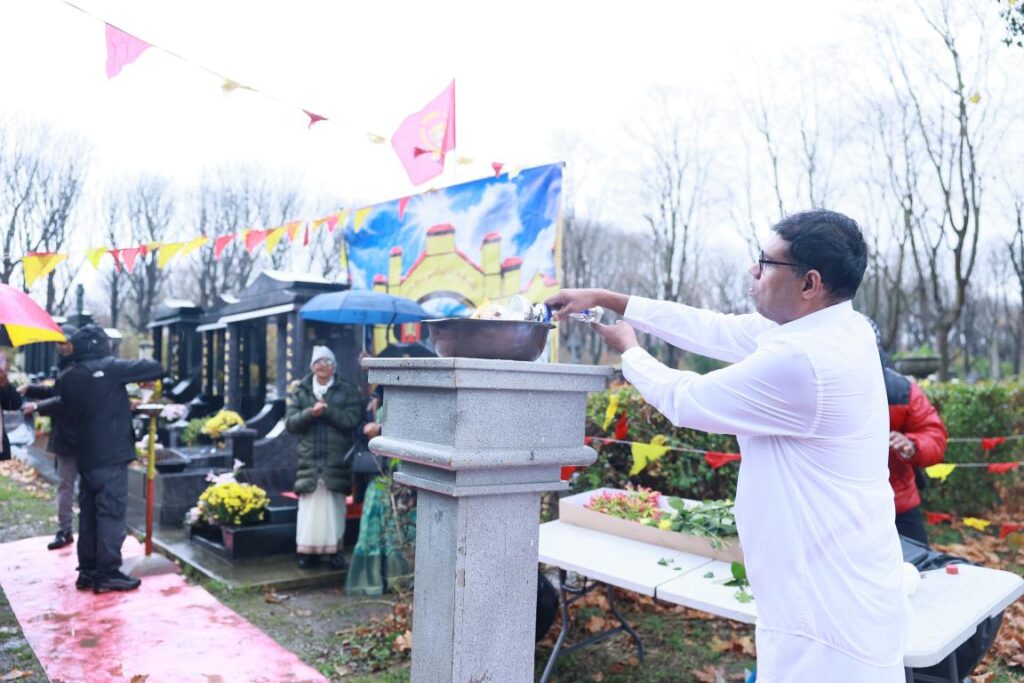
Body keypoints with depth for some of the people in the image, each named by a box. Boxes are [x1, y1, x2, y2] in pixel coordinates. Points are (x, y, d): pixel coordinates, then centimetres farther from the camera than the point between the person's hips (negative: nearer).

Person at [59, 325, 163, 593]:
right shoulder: (110, 367, -10)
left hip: (84, 456, 7)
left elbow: (68, 415, 18)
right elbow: (156, 368, -9)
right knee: (111, 513, -3)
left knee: (88, 513, 13)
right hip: (110, 455, -7)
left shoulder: (68, 378, 9)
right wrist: (144, 373, 13)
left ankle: (87, 570, 19)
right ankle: (107, 573, -1)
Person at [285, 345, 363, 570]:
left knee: (334, 506, 1)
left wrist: (327, 410, -13)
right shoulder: (301, 391, 12)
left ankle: (335, 549, 10)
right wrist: (310, 413, -13)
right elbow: (290, 422, 4)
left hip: (336, 460, -1)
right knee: (310, 506, 0)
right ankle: (308, 550, 8)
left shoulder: (347, 390, 6)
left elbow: (352, 419, -6)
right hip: (309, 459, 2)